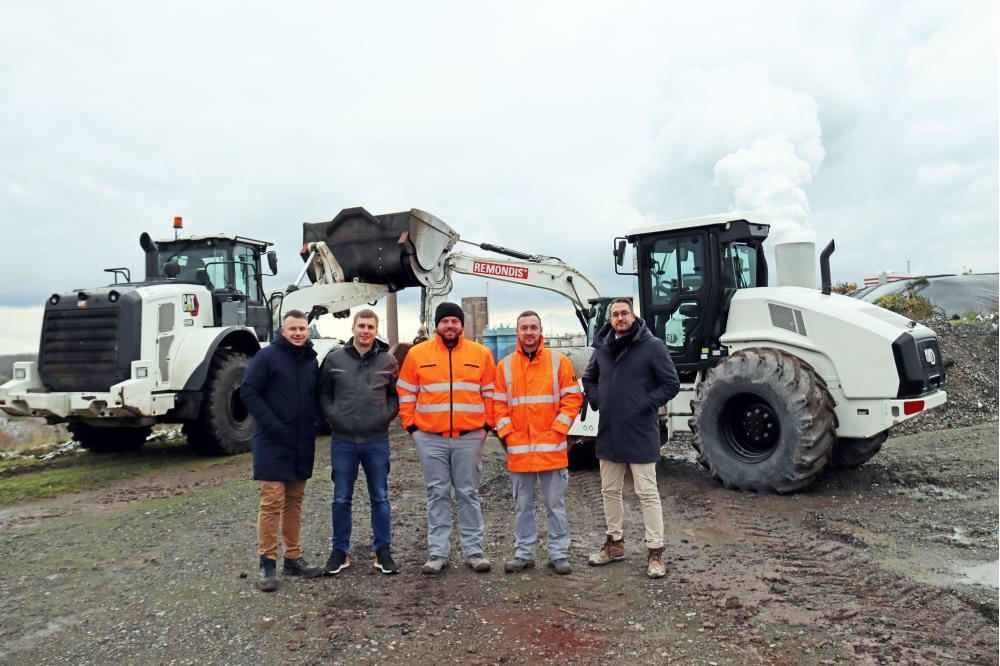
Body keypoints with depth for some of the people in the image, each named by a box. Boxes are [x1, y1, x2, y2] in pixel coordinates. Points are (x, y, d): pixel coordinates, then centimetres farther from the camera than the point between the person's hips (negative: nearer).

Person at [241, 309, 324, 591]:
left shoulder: (311, 360, 11)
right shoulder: (267, 356, -7)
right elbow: (248, 392, -11)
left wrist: (315, 420, 4)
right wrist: (272, 424, -17)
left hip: (303, 443, 6)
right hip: (272, 442, -6)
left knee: (295, 501, 13)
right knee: (272, 501, -5)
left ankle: (293, 558, 22)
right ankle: (267, 563, 5)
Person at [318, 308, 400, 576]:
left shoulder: (388, 361, 2)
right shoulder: (334, 359, 2)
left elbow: (396, 394, 10)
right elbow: (323, 393, 9)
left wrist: (386, 416, -4)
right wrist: (332, 416, -4)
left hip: (377, 441, 0)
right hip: (342, 441, 0)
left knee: (380, 498, 8)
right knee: (341, 499, 9)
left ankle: (383, 550, 20)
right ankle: (340, 551, 23)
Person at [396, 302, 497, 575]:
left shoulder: (481, 353, 5)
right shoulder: (417, 354, 4)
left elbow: (490, 393, 9)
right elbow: (405, 394, 7)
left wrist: (486, 425, 3)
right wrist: (411, 426, 2)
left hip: (469, 438, 0)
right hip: (430, 439, 0)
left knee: (468, 495, 8)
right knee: (437, 495, 8)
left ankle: (474, 552, 16)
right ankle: (438, 552, 17)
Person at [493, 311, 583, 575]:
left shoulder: (558, 361, 1)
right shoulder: (505, 365, 6)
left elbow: (572, 398, -2)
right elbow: (499, 404, 6)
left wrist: (556, 431, -8)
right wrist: (507, 435, -4)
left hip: (551, 448, -2)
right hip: (518, 449, 2)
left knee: (555, 504, 6)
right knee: (522, 506, 11)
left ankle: (559, 554, 17)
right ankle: (524, 554, 22)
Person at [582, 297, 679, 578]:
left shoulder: (652, 346, -8)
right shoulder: (603, 347, 7)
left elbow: (671, 384, -8)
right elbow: (589, 379, 22)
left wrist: (645, 405, -13)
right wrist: (596, 401, 6)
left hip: (640, 433, -6)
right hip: (609, 431, 6)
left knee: (647, 493, 0)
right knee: (610, 491, 15)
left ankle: (655, 552, 10)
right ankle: (615, 543, 31)